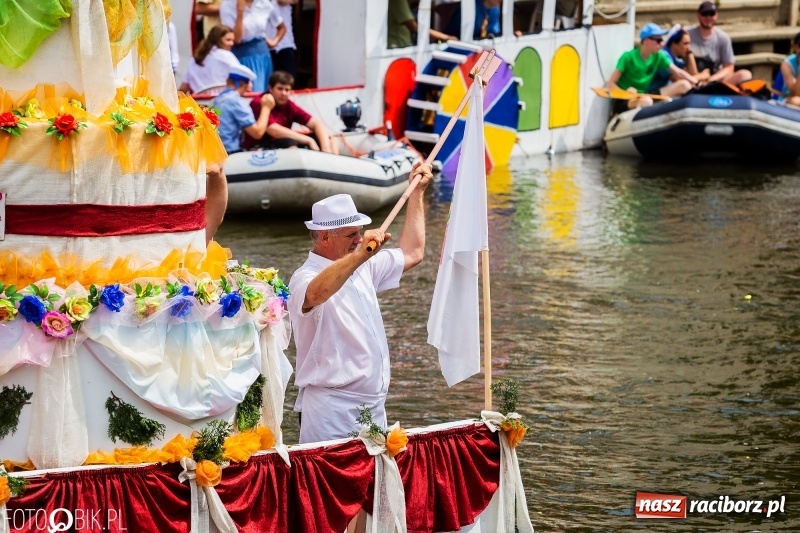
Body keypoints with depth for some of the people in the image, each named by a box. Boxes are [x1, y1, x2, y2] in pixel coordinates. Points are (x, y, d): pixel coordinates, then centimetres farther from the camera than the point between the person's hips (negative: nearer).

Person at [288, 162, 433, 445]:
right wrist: (360, 255, -48)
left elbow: (411, 253, 27)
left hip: (373, 404, 8)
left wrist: (417, 193, 26)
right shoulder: (305, 277, -13)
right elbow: (316, 294, -38)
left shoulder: (363, 268, 16)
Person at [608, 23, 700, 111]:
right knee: (646, 101, -43)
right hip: (626, 100, -7)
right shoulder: (628, 57, -15)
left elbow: (678, 72, 7)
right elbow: (611, 84, -14)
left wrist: (696, 82, -8)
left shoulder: (658, 56, 2)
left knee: (684, 85, -8)